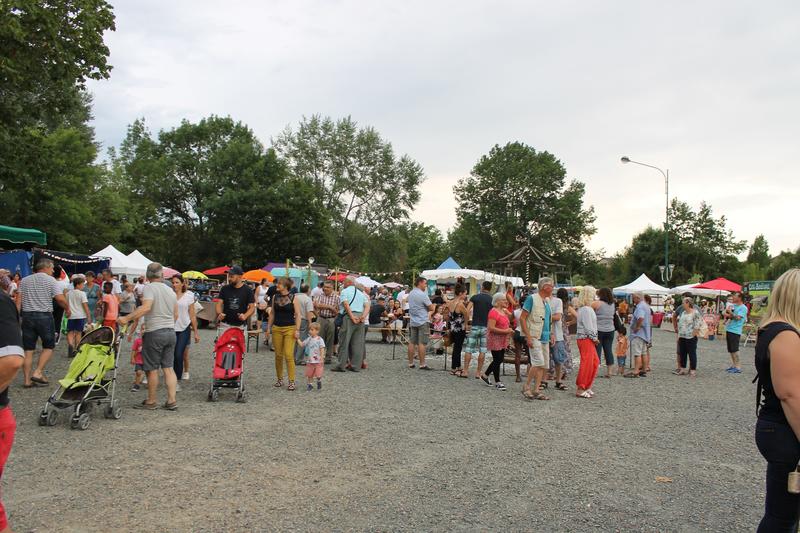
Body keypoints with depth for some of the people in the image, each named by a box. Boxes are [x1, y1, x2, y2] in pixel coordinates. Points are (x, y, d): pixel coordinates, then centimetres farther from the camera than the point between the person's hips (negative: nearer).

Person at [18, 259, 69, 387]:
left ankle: (27, 380, 6)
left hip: (27, 315, 4)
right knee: (48, 346, 9)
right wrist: (67, 309, 4)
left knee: (28, 349, 7)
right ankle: (38, 373, -3)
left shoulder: (24, 280, 12)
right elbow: (60, 299, -12)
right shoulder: (50, 280, -3)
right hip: (44, 316, -4)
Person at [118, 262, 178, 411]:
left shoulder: (149, 288, -8)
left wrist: (127, 318, -25)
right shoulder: (170, 290, 13)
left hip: (154, 333, -7)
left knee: (152, 369, 4)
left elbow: (146, 307, -25)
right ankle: (171, 400, 6)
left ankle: (151, 401, 13)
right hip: (171, 332, 7)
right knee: (169, 368, 9)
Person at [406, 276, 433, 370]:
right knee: (422, 343, -6)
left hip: (413, 321, 8)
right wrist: (427, 310, 8)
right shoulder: (422, 295, -15)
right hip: (423, 321, -8)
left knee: (412, 342, 9)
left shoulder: (410, 293, 10)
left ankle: (410, 363, 13)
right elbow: (431, 308, -14)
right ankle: (422, 364, -5)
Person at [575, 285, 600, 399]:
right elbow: (588, 327, -19)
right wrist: (594, 338, -9)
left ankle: (587, 386, 20)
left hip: (588, 339, 10)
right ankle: (580, 389, -2)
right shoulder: (586, 309, -16)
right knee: (587, 363, -7)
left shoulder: (583, 308, 16)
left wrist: (594, 338, 13)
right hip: (586, 338, -10)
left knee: (595, 362, 15)